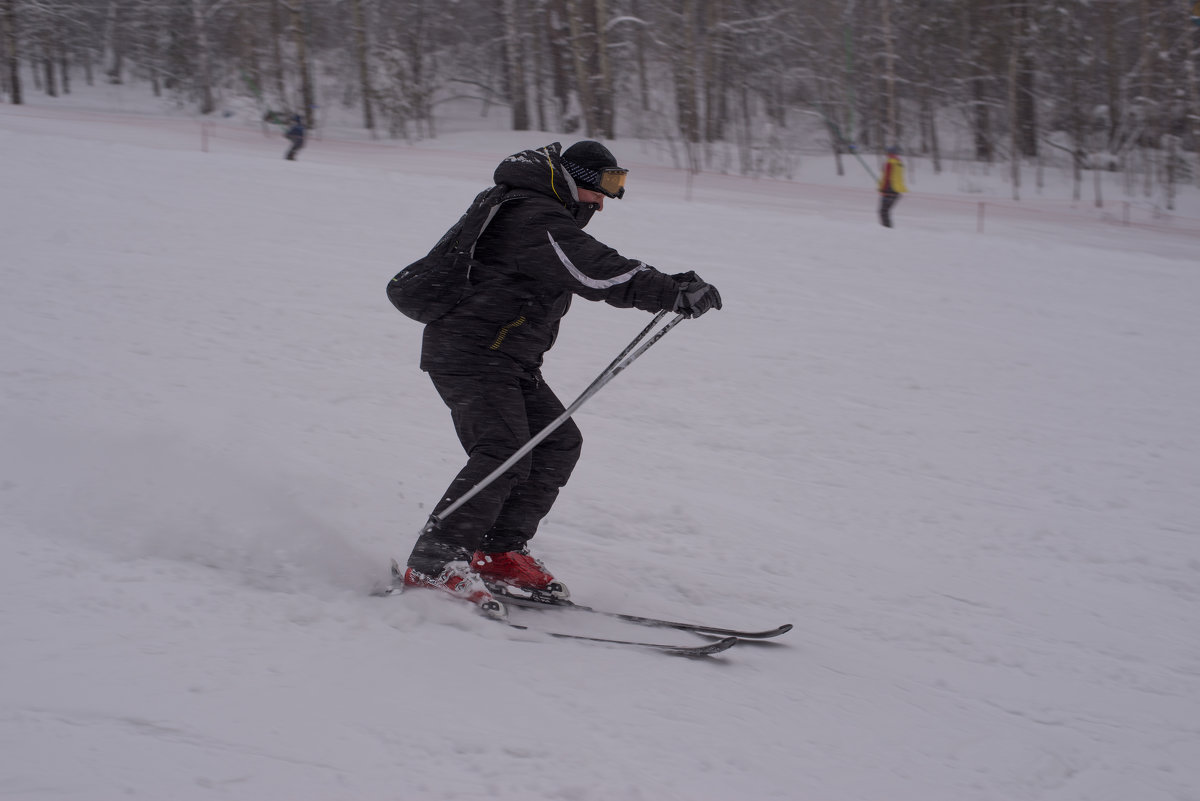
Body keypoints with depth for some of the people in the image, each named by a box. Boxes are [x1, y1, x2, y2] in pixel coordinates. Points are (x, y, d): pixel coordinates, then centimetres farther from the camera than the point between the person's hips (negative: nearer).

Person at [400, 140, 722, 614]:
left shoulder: (541, 214, 20)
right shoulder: (537, 220, -15)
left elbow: (598, 269, 24)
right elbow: (600, 273, -25)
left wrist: (669, 284, 12)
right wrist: (674, 294, -25)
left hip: (508, 361, 11)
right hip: (472, 355, -11)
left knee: (559, 443, 7)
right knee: (504, 454, -24)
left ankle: (499, 553, 9)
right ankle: (432, 566, -25)